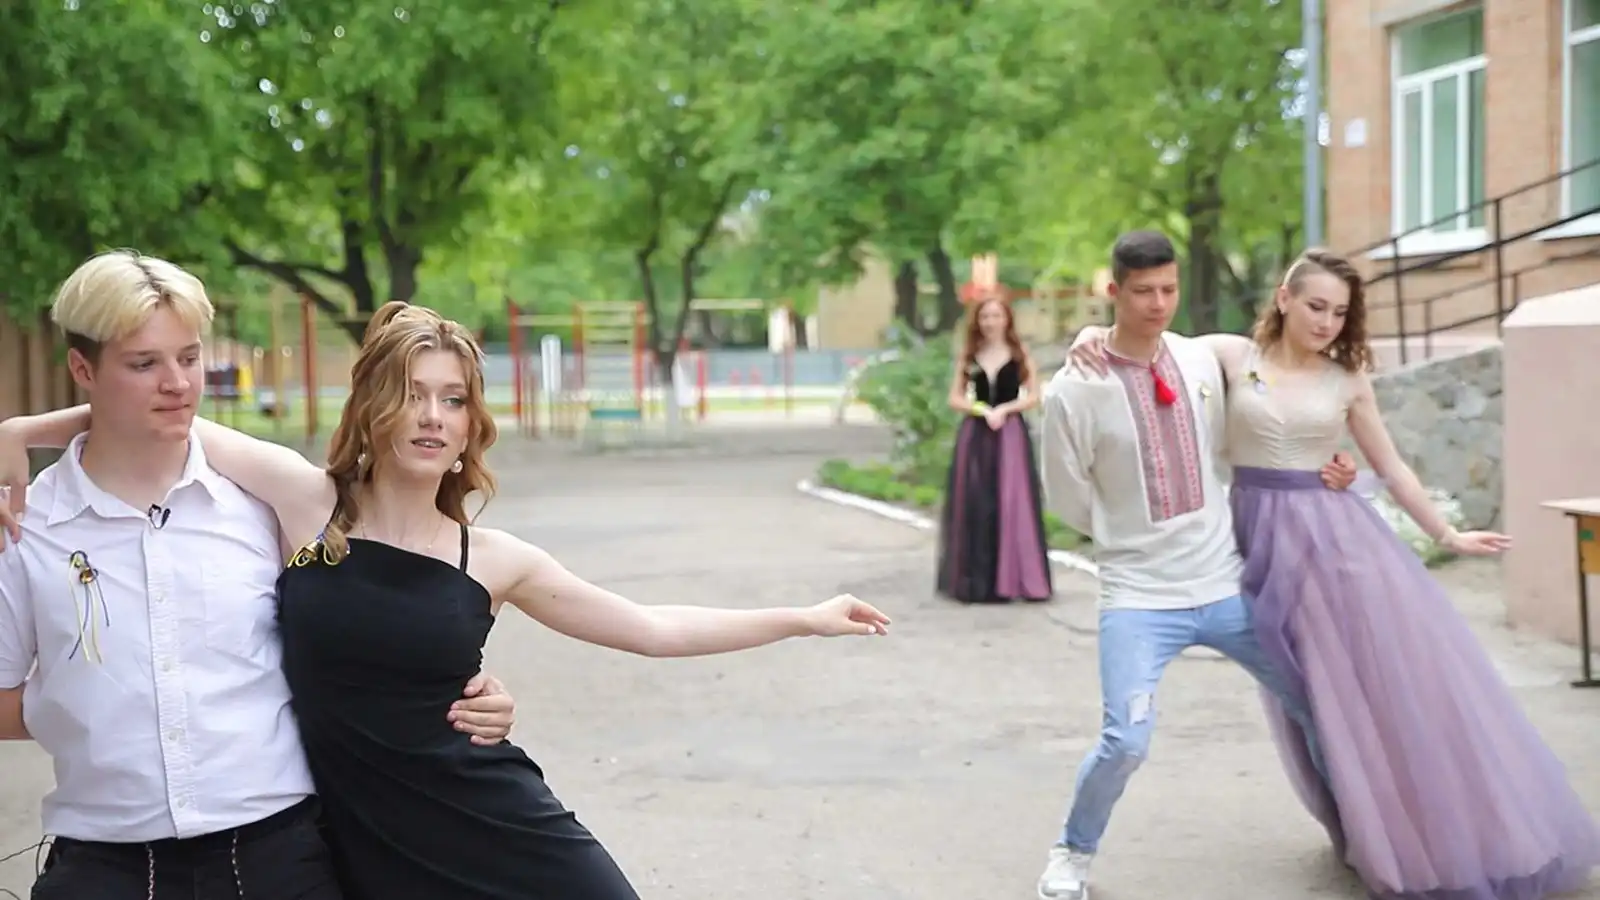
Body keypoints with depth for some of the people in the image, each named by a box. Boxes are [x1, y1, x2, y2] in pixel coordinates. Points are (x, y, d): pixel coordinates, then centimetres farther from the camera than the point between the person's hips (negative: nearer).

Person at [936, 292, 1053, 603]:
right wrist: (982, 410, -10)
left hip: (1011, 434, -2)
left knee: (1011, 502, -6)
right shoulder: (968, 356, 8)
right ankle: (974, 580, 8)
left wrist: (1004, 409, -12)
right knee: (974, 504, 1)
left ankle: (1011, 578, -1)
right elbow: (955, 399, 6)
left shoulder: (1019, 355, 3)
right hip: (974, 435, 2)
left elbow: (1034, 397, 1)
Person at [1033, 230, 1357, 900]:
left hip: (1226, 585, 4)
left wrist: (1317, 473, 6)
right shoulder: (1074, 391, -12)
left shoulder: (1203, 361, 1)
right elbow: (1068, 500, -1)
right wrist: (1134, 536, 5)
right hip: (1140, 595, -4)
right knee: (1126, 742, -17)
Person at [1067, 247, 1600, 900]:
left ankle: (1454, 834, 17)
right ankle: (1384, 837, 22)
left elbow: (1391, 468, 13)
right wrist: (1094, 337, -23)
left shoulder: (1347, 379, 4)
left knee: (1395, 678, 2)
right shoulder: (1233, 356, -1)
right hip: (1270, 539, -1)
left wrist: (1446, 536, 16)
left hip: (1339, 533, 1)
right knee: (1323, 698, 7)